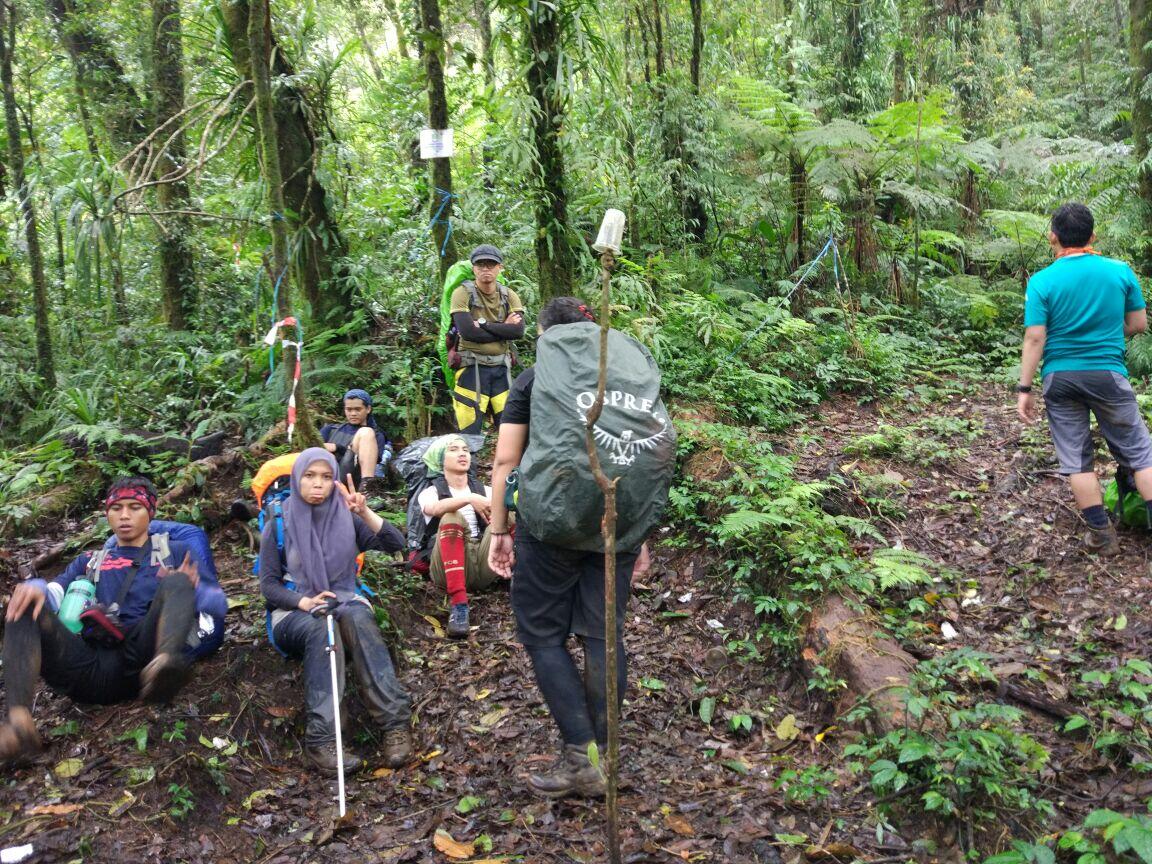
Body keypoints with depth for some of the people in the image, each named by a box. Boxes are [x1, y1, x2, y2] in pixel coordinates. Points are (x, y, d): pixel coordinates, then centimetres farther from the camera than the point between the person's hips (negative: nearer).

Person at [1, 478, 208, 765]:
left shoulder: (174, 552, 24)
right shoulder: (88, 561, 32)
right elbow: (56, 592, 13)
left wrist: (181, 590, -11)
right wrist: (37, 588, -12)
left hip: (141, 662, -3)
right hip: (89, 668, 3)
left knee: (175, 583, -24)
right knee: (25, 605, -17)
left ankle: (165, 668, -58)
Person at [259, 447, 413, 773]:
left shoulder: (345, 518, 6)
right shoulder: (279, 525, 2)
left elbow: (396, 545, -5)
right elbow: (268, 584, -1)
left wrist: (365, 513, -21)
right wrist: (304, 602, -21)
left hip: (346, 603, 1)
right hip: (295, 612, -1)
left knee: (357, 617, -35)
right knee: (320, 627, -37)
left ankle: (395, 721, -44)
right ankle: (321, 738, -48)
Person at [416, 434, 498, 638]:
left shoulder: (484, 490, 22)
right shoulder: (431, 491, 13)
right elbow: (433, 509, -13)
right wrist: (470, 499, -28)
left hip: (484, 565, 2)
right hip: (447, 570, -2)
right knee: (451, 517, -29)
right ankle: (458, 604, -40)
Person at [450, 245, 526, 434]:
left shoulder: (509, 296, 8)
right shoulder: (462, 294, -4)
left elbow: (518, 331, -7)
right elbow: (468, 332, -17)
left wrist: (483, 324, -13)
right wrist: (503, 328, -8)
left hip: (501, 368, 4)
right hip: (472, 367, -4)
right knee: (469, 432, -3)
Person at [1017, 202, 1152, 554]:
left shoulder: (1042, 281, -8)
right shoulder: (1120, 270, -3)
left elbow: (1035, 339, -11)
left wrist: (1024, 388, -7)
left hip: (1060, 378, 0)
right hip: (1108, 374, 0)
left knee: (1075, 458, 8)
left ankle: (1102, 535, 11)